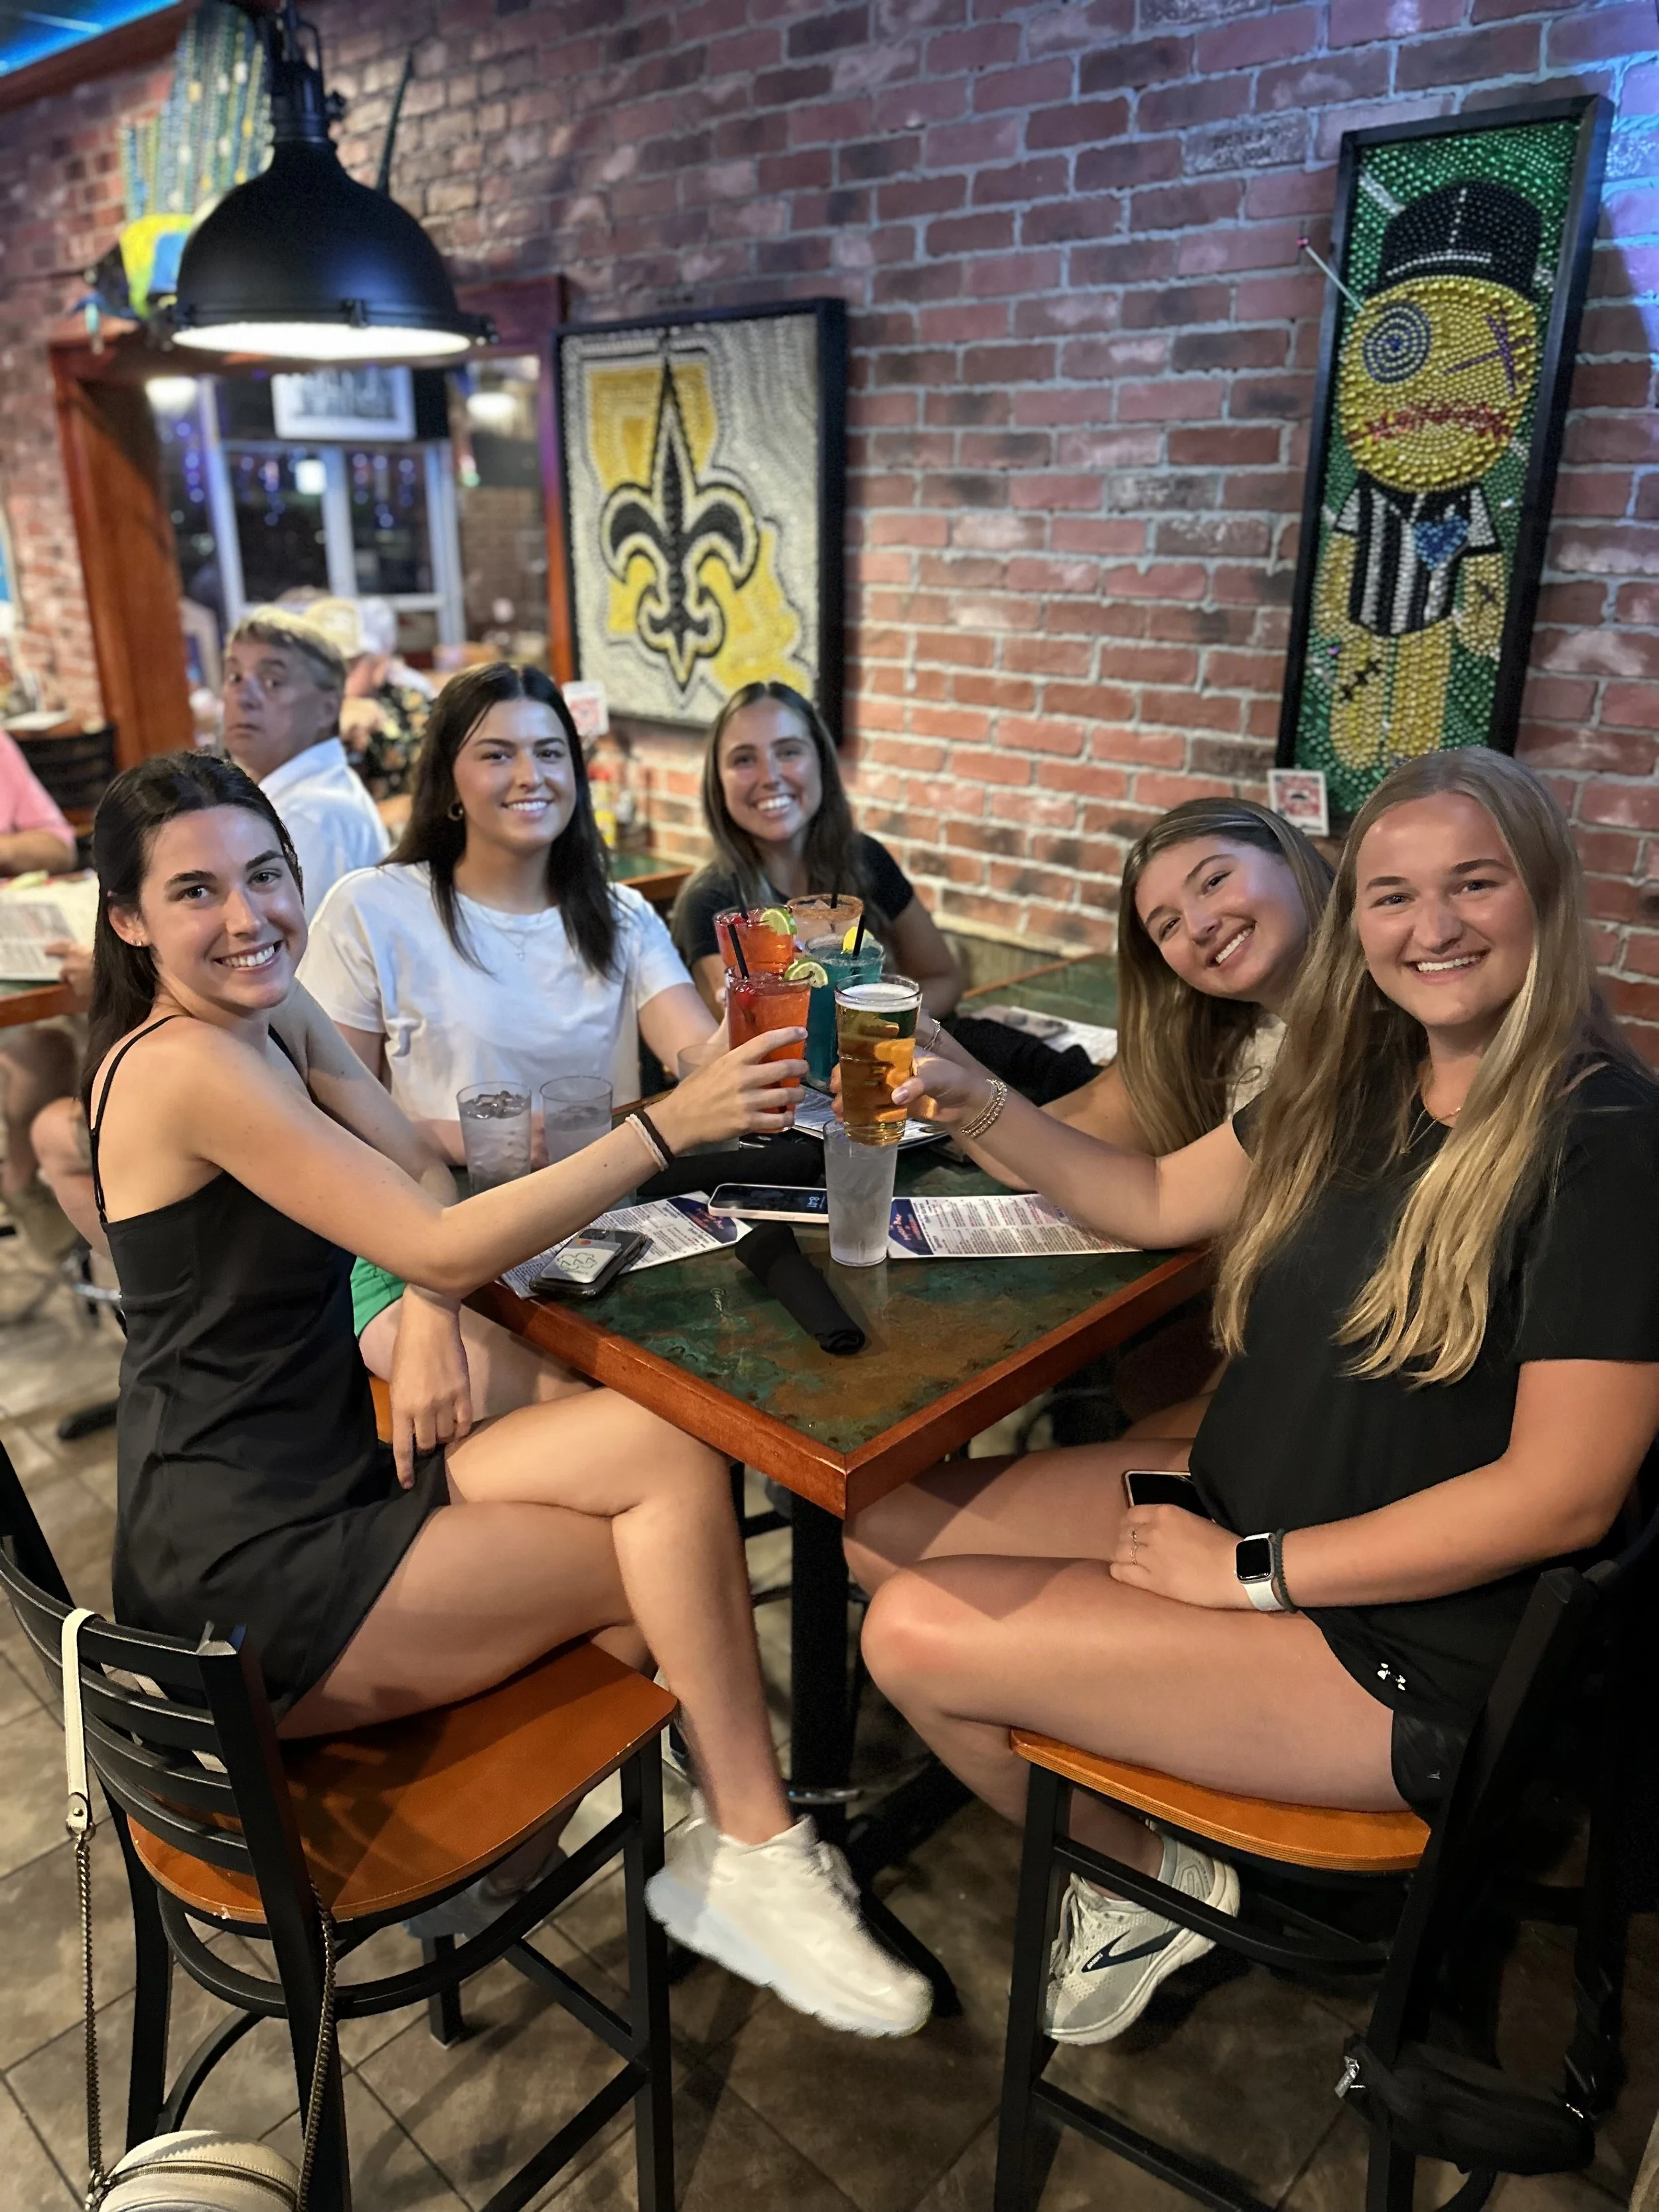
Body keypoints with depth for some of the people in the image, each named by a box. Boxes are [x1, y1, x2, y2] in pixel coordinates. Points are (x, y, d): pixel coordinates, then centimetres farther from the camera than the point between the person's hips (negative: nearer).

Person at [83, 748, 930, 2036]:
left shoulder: (266, 1014, 7)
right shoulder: (186, 1064, -21)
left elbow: (420, 1167, 6)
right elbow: (443, 1251, -27)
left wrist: (425, 1315, -13)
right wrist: (672, 1124, -30)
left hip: (317, 1485, 7)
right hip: (248, 1579, -7)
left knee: (667, 1444, -10)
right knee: (672, 1536, -8)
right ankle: (746, 1854, 8)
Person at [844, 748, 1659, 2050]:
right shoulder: (1356, 1081, 3)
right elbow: (1158, 1201, 13)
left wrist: (1248, 1570, -17)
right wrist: (975, 1105, -1)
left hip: (1413, 1648, -8)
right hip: (1238, 1498, 8)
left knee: (919, 1636, -16)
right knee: (879, 1521, 2)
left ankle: (1148, 1879, 15)